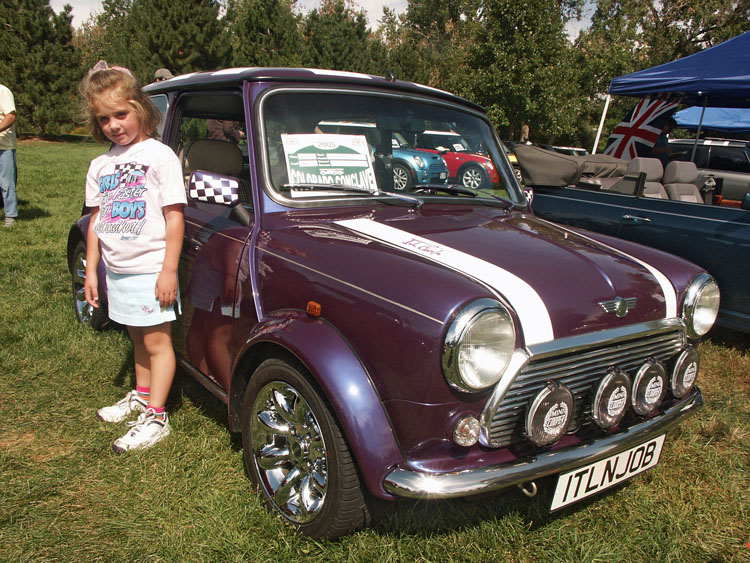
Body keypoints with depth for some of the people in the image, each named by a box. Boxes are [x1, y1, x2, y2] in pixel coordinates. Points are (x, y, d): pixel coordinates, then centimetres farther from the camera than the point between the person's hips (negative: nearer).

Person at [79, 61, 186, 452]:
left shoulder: (159, 156, -10)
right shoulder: (100, 165, 9)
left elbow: (174, 217, -12)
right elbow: (97, 220, 14)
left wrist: (169, 270, -16)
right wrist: (91, 270, 11)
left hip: (151, 269, -6)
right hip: (116, 269, 6)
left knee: (156, 340, 0)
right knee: (138, 338, 20)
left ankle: (155, 418, 7)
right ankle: (141, 395, 36)